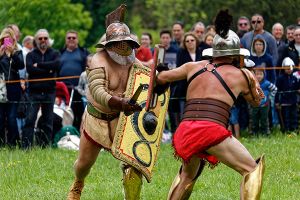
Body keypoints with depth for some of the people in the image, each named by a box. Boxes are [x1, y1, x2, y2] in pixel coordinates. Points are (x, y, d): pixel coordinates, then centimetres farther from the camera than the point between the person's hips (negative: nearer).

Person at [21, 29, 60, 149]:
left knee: (48, 121, 2)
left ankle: (45, 147, 7)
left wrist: (39, 65, -9)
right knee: (30, 119, -11)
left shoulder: (54, 54, 13)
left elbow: (57, 65, -10)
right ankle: (25, 147, -14)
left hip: (49, 92, 1)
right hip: (34, 92, -1)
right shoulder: (31, 55, 11)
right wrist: (48, 70, -10)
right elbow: (30, 69, -8)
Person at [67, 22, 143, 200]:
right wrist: (120, 103, -51)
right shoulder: (99, 61, -20)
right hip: (96, 118, -1)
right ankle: (78, 185, 50)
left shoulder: (134, 63, -7)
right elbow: (97, 92, -35)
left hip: (122, 119, 1)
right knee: (84, 163, 15)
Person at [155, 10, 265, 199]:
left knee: (187, 174, 31)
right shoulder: (240, 75, 11)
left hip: (185, 131, 5)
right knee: (252, 170, 1)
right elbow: (256, 100, 28)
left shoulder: (194, 67, 19)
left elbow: (161, 78, 31)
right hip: (212, 130, -5)